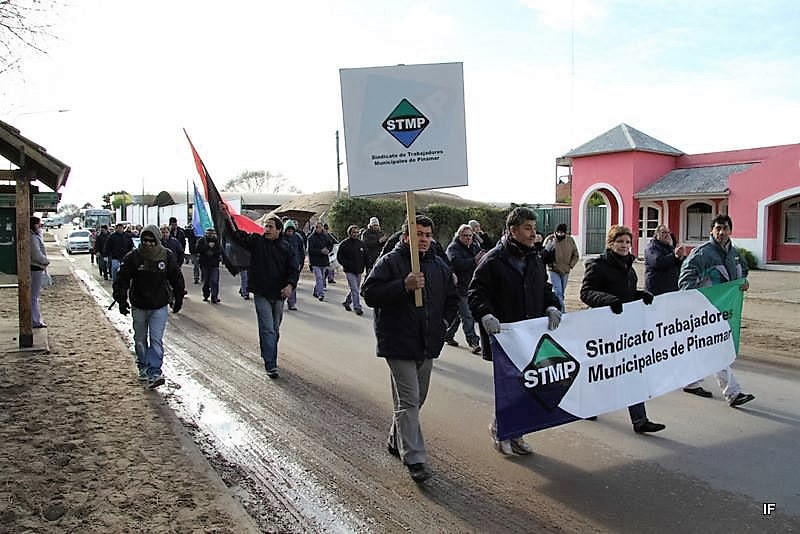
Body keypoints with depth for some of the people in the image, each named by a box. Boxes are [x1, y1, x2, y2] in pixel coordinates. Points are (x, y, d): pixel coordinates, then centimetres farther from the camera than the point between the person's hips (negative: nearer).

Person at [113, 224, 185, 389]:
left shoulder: (168, 256, -6)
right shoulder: (133, 257, -9)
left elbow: (177, 279, 5)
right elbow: (121, 280, -6)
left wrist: (178, 299, 9)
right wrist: (121, 300, -15)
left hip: (160, 307, -1)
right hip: (139, 307, 1)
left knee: (156, 340, -8)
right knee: (140, 340, 15)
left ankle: (154, 373, -8)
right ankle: (143, 368, 34)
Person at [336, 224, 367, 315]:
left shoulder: (361, 244, 8)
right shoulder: (344, 244, -5)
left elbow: (365, 257, 16)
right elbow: (339, 257, -2)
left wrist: (362, 266, 4)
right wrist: (347, 265, -12)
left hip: (359, 271, 5)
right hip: (349, 271, -5)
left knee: (355, 289, 14)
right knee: (354, 290, -11)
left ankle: (347, 302, 35)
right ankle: (357, 307, -6)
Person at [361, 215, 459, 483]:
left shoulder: (440, 266, 11)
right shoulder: (389, 262, -8)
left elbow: (452, 300, 22)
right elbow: (369, 293, -17)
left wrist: (443, 322, 6)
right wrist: (404, 286, -25)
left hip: (428, 344, 7)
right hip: (398, 343, -7)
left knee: (416, 398, 18)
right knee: (409, 400, -8)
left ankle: (396, 441, 37)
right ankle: (414, 459, -2)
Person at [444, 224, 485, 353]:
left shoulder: (474, 246, 15)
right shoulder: (453, 248, -9)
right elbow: (456, 262, -27)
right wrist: (474, 260, -36)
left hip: (470, 287, 8)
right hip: (459, 287, -8)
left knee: (459, 313, 17)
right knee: (467, 316, -9)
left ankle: (448, 335, 32)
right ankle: (473, 342, -9)